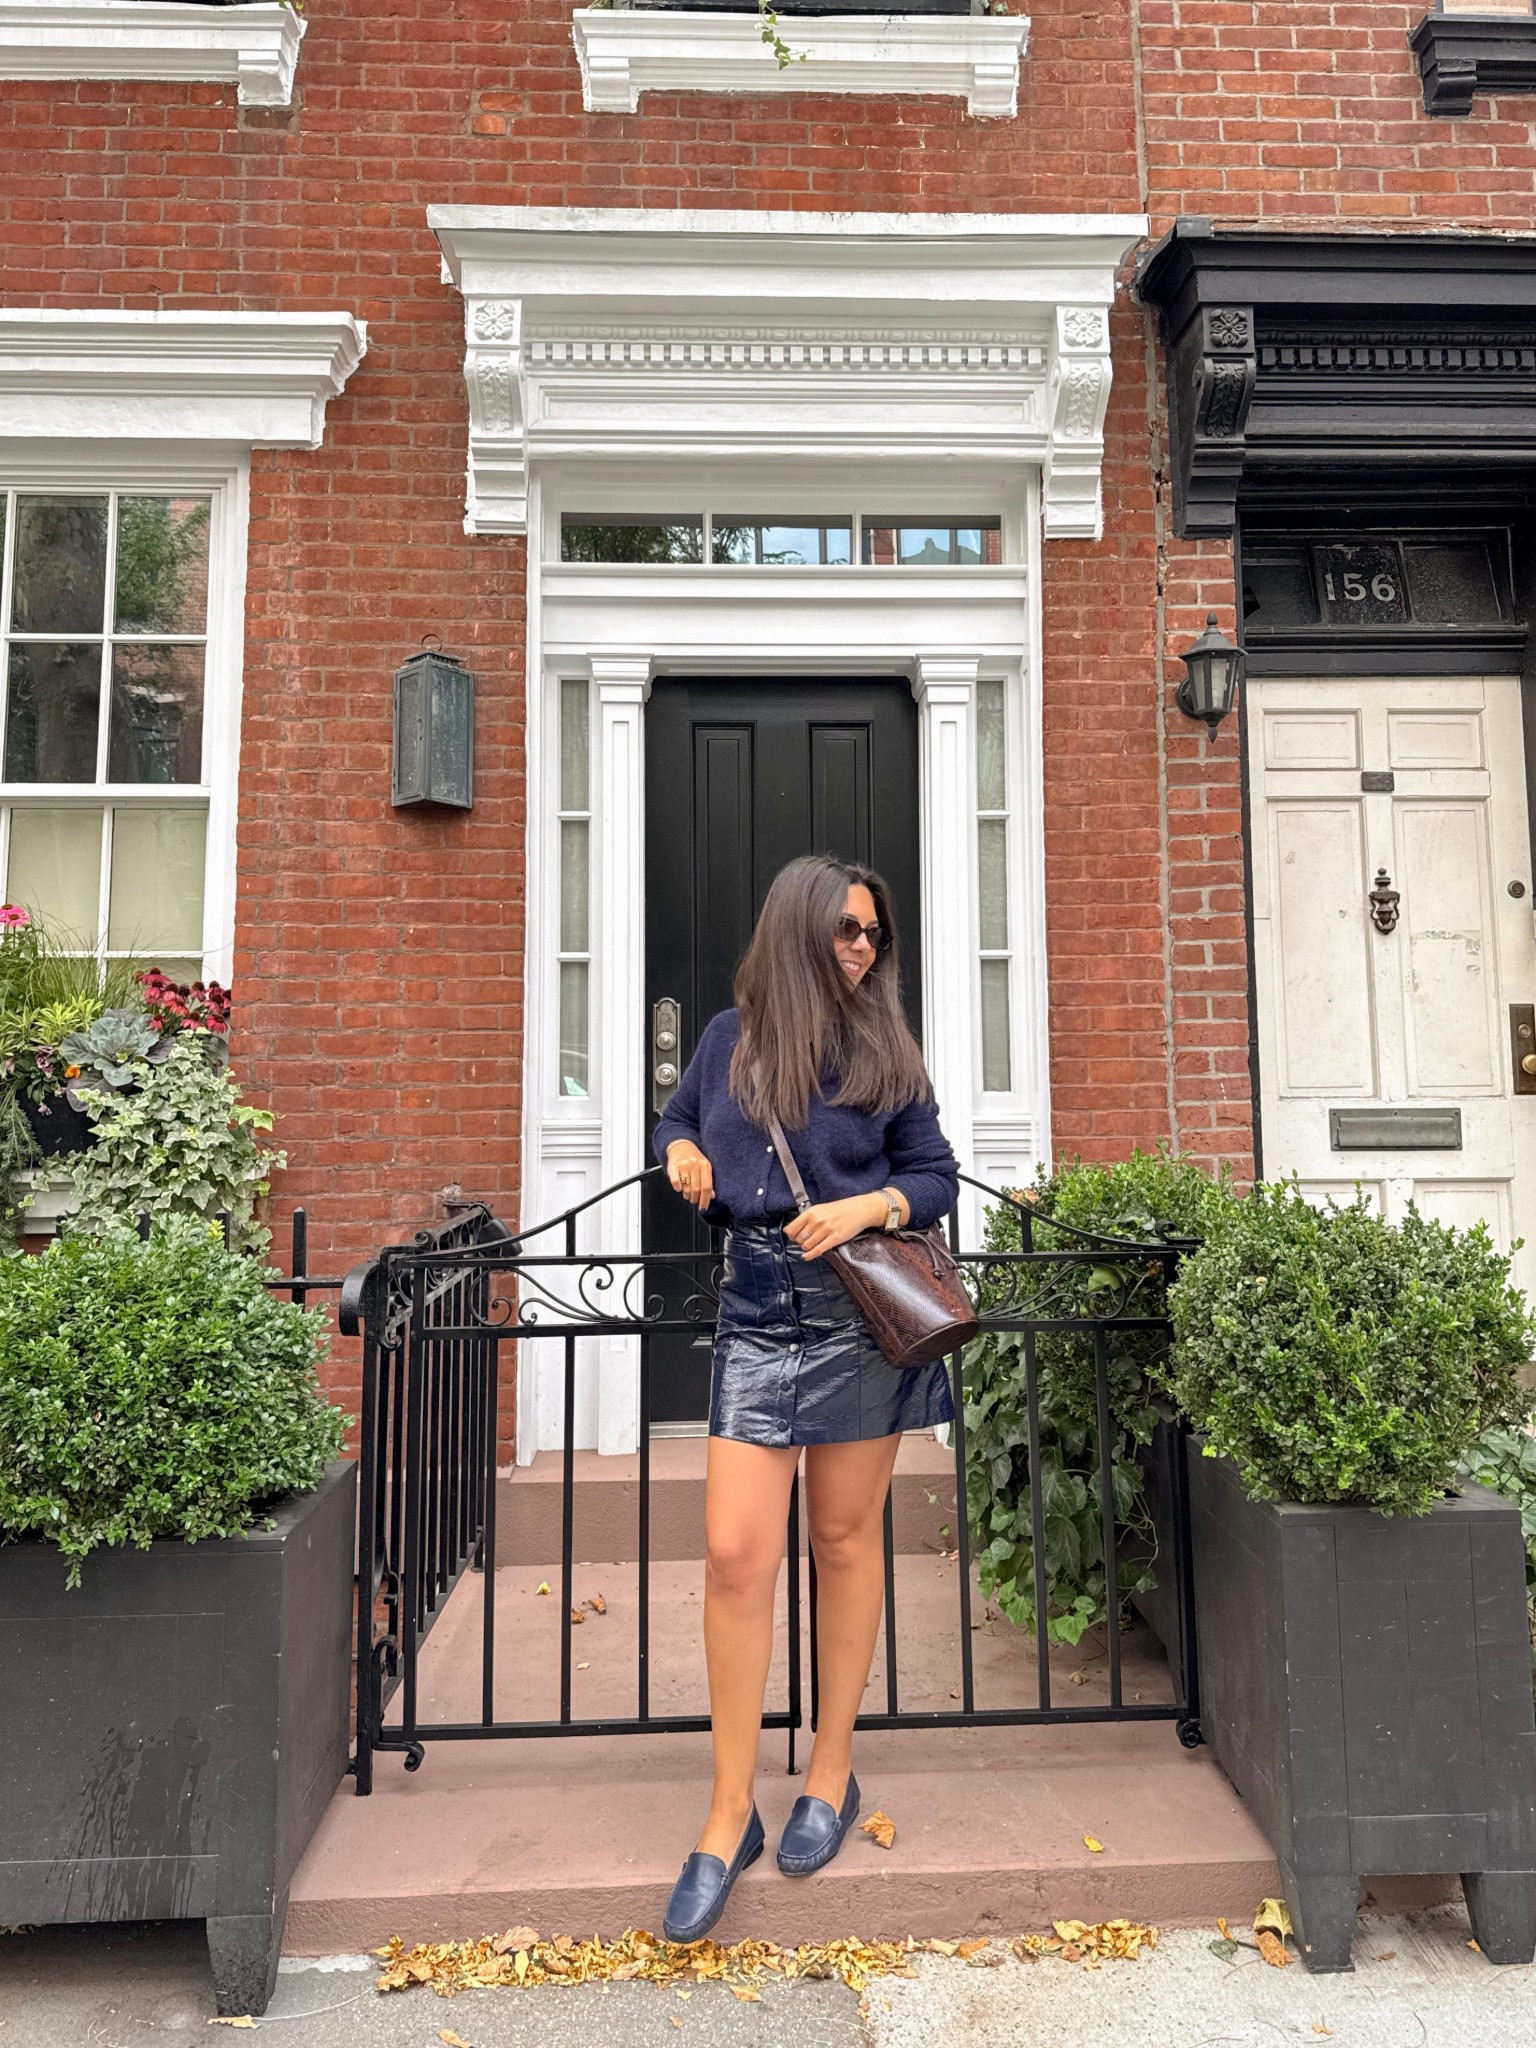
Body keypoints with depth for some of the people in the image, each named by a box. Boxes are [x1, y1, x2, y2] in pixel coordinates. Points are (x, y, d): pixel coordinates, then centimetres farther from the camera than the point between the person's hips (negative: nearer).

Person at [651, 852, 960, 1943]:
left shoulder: (886, 1051, 4)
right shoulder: (730, 1037, 8)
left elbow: (938, 1175, 7)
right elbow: (677, 1122, 23)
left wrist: (870, 1206, -12)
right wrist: (682, 1155, 1)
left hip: (860, 1303, -1)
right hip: (757, 1308, 1)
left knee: (846, 1538, 10)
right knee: (735, 1555, -3)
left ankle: (833, 1770, 30)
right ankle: (730, 1814, 14)